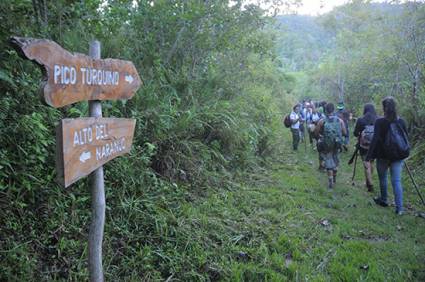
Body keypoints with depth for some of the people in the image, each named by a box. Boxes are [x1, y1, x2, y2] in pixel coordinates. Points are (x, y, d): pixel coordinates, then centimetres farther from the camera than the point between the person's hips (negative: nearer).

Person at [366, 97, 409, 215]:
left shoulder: (380, 122, -13)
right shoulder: (401, 121, -1)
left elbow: (375, 139, -17)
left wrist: (369, 155, -14)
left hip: (383, 156, -3)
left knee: (383, 179, 17)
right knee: (397, 181, 3)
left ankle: (383, 200, 34)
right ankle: (399, 208, -1)